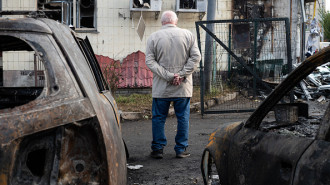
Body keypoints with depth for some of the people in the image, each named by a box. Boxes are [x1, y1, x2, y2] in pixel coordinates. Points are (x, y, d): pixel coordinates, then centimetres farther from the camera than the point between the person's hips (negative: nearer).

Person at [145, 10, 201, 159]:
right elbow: (196, 57, -2)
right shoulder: (188, 35, 4)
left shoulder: (153, 37, 1)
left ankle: (157, 149, 12)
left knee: (158, 118, 8)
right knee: (183, 118, 8)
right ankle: (181, 149, 11)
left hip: (161, 87, -1)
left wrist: (168, 76, -10)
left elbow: (150, 61, -6)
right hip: (183, 87, 1)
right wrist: (181, 75, -7)